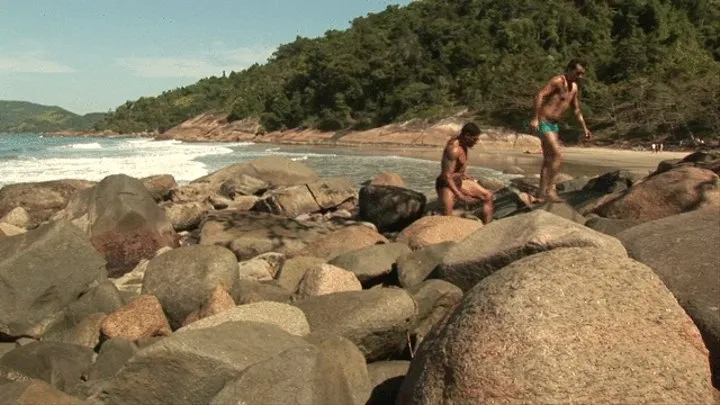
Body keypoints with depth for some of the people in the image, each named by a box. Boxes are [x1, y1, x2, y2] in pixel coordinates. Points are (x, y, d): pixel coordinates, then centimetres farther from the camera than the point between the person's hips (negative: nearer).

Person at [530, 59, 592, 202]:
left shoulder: (574, 87, 14)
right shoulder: (558, 81, -14)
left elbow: (576, 109, 25)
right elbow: (539, 96, -26)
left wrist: (584, 127, 23)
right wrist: (536, 118, -34)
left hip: (553, 124, 9)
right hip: (543, 123, -9)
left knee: (548, 159, 9)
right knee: (557, 155, -16)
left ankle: (542, 194, 13)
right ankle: (550, 189, -11)